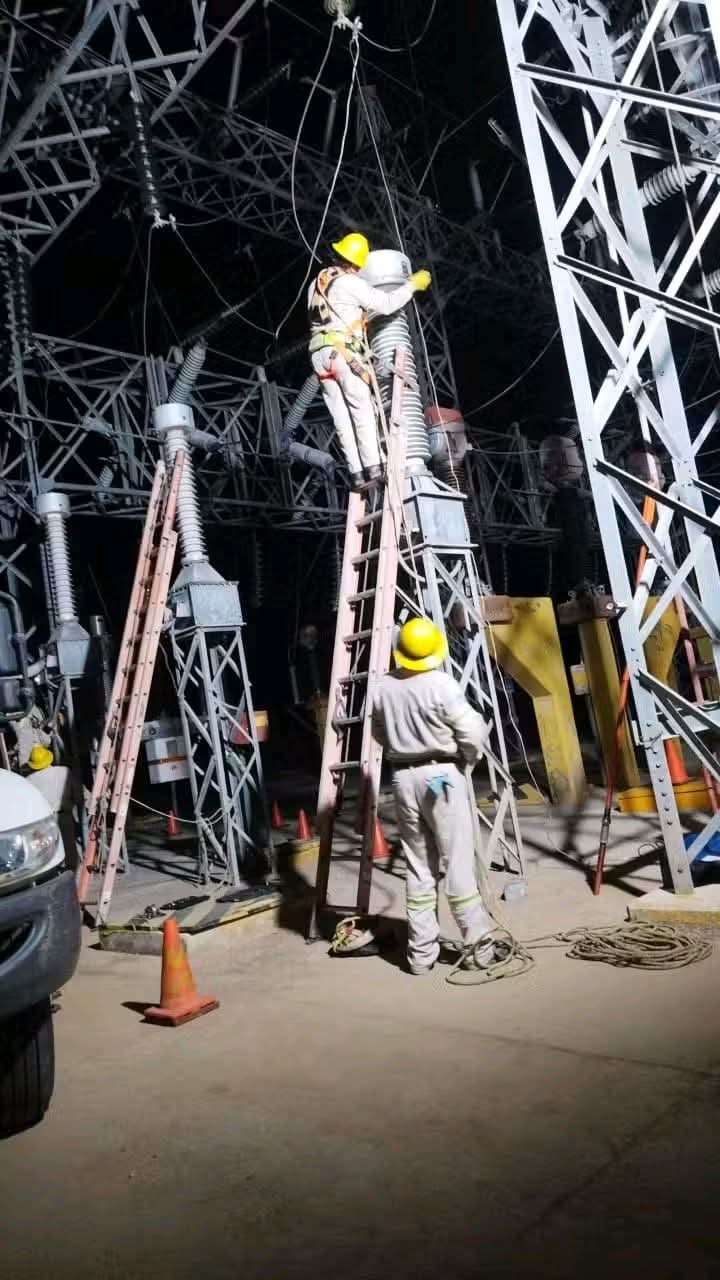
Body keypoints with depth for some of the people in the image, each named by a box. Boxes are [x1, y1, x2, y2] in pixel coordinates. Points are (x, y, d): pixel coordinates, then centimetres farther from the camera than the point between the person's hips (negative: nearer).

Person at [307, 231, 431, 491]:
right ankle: (372, 467, -14)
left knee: (341, 416, 1)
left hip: (319, 353, 7)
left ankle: (356, 472, -5)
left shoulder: (317, 283, 21)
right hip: (343, 351, -7)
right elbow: (386, 304, -6)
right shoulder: (349, 283, -3)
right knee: (362, 409, -6)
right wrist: (413, 284, 6)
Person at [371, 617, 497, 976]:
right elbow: (473, 734, -10)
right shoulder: (442, 685, -13)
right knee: (457, 865, 2)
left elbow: (380, 734, 14)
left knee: (418, 868, 11)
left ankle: (421, 953, 14)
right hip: (441, 776, -4)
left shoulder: (383, 687, 2)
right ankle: (480, 946, 9)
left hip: (403, 778, 4)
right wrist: (468, 755, 10)